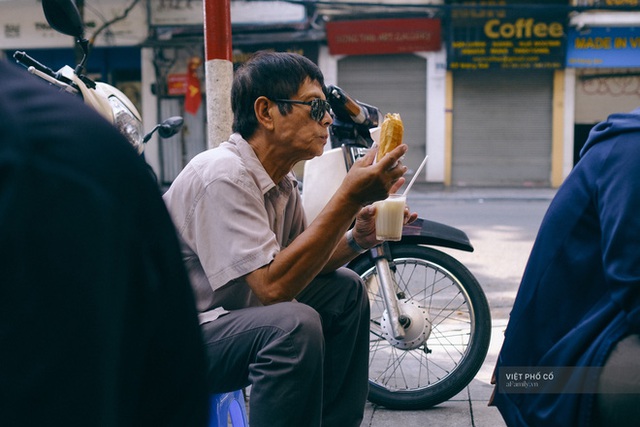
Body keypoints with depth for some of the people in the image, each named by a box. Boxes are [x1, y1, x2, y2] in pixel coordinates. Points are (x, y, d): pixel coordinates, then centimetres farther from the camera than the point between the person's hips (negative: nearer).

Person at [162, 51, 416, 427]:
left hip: (234, 315, 10)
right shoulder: (224, 176, -24)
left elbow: (301, 263, 12)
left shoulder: (282, 181, 5)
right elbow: (273, 285, -31)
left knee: (346, 290, 9)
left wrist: (357, 239, -8)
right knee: (294, 323, -32)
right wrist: (349, 199, -31)